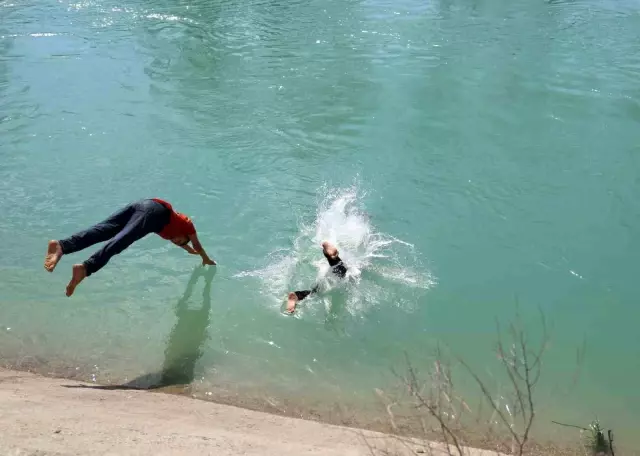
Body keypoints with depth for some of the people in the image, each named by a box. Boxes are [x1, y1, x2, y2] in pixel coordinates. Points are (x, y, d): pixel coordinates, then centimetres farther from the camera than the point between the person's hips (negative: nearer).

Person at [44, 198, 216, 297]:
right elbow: (197, 245, 43)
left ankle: (61, 246, -37)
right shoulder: (188, 225, 32)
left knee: (102, 230, -14)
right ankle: (85, 268, -48)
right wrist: (207, 260, 61)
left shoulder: (176, 223, 46)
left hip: (141, 204, 7)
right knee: (121, 240, -26)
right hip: (155, 211, -7)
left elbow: (173, 239, 67)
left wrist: (188, 250, 82)